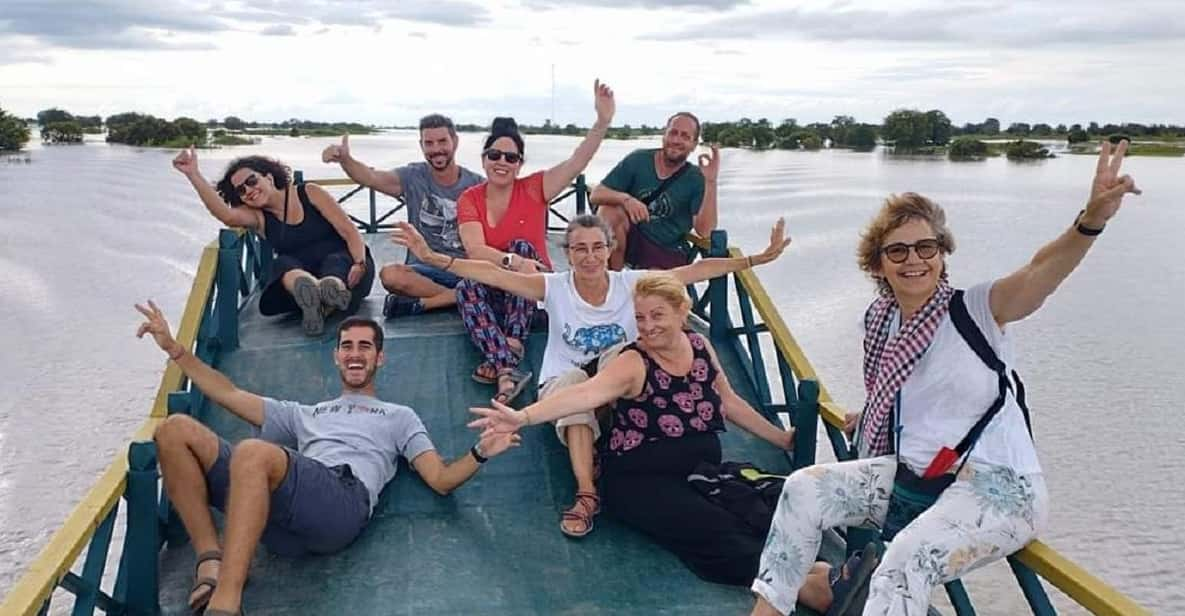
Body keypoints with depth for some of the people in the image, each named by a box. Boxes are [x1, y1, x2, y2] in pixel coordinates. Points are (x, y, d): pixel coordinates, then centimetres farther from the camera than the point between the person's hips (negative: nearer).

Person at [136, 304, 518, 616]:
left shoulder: (398, 416, 31)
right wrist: (172, 347, 34)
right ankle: (211, 561, -17)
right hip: (284, 520, 5)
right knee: (175, 431, -7)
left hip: (345, 500, -5)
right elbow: (230, 395, 38)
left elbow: (442, 480, 18)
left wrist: (480, 452, -4)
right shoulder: (304, 414, 42)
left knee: (253, 453, -35)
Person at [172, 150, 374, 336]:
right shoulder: (257, 217, 7)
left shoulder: (309, 193, 1)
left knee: (336, 262, -34)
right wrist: (193, 175, -25)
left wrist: (360, 264, -23)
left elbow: (350, 232, -5)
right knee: (283, 263, -28)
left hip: (341, 262, -2)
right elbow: (226, 215, -17)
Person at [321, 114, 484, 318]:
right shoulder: (413, 177, 5)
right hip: (425, 269, 0)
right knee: (390, 275, -33)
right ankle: (464, 297, -21)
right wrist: (345, 159, -31)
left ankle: (419, 303, -25)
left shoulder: (476, 184, 5)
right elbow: (371, 177, -11)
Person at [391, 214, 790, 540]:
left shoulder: (632, 284, -9)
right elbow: (491, 274, -21)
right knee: (573, 380, -36)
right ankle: (587, 493, -43)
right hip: (563, 384, -1)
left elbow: (696, 270, -14)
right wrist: (433, 257, -32)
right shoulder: (553, 288, -11)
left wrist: (757, 259, -21)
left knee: (619, 353, -31)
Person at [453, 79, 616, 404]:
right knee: (467, 287, -32)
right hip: (491, 286, 0)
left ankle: (509, 348, -36)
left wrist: (602, 122, -32)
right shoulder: (469, 199, -4)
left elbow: (577, 162, -18)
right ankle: (508, 368, -49)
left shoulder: (534, 189, -4)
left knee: (521, 246, -29)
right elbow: (475, 250, -20)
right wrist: (511, 261, -39)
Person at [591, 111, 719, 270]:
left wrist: (711, 181, -26)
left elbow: (704, 231, -19)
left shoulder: (696, 179, -6)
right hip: (631, 239, 2)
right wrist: (626, 199, -30)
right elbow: (596, 195, -9)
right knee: (611, 210, -28)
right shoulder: (638, 160, -3)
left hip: (667, 253, -1)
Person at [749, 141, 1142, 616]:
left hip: (997, 488, -6)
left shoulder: (974, 310, -12)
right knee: (804, 489, -6)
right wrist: (870, 418, 13)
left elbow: (1039, 273, -34)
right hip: (910, 476, 7)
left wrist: (1091, 220, -49)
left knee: (904, 564, -31)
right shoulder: (879, 320, 4)